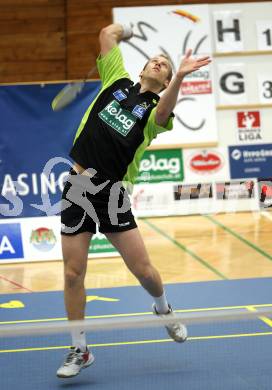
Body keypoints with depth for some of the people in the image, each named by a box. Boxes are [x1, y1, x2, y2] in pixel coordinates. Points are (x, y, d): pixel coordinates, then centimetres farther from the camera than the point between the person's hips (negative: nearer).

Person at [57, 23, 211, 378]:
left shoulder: (154, 108, 1)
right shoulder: (118, 82, 10)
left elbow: (163, 114, -25)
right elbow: (108, 33, 14)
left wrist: (180, 76, -39)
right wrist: (132, 29, 29)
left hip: (111, 192, -2)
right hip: (77, 186, 2)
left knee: (143, 269, -4)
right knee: (73, 273, -1)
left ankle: (163, 309, 31)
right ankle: (79, 351, 13)